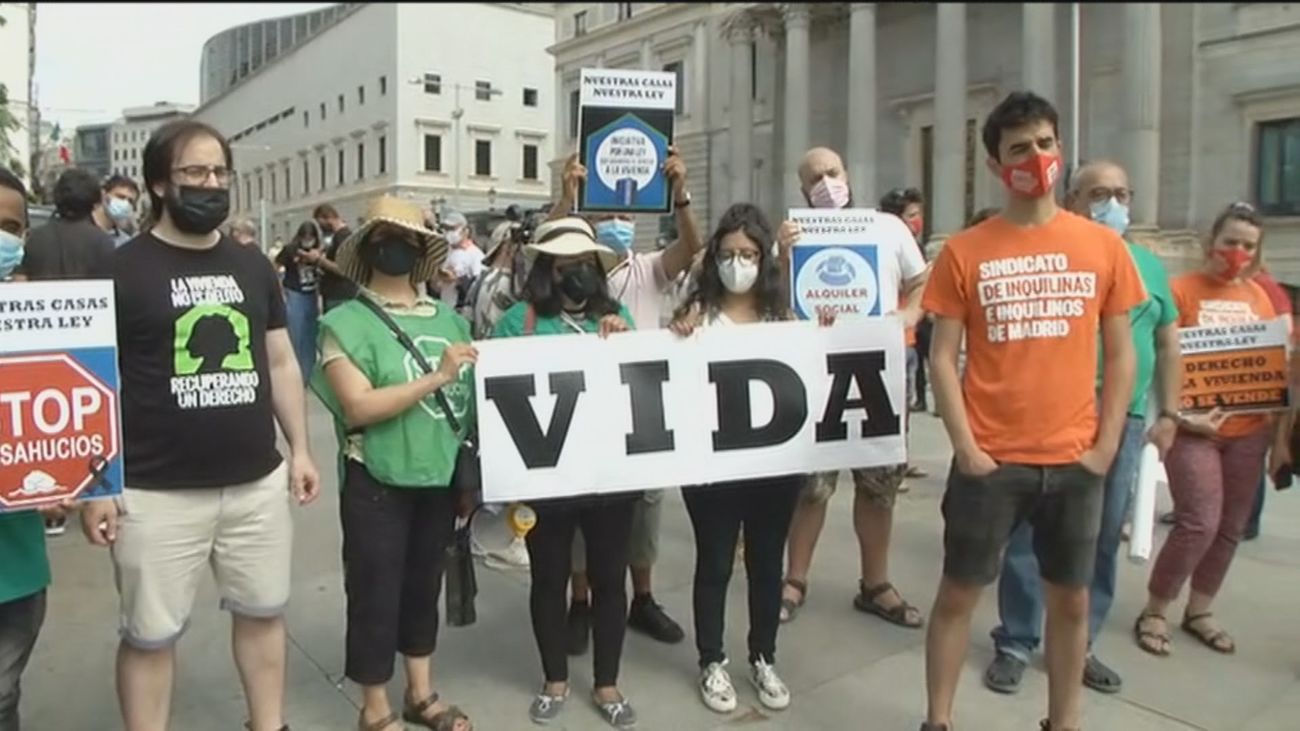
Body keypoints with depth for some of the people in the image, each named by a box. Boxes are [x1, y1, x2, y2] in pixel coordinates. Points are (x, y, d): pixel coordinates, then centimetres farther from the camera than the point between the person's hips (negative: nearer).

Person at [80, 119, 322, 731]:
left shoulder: (253, 266, 9)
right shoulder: (122, 269, -5)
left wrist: (300, 449, 9)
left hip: (259, 482, 5)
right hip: (157, 493, -4)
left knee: (264, 612, 17)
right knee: (150, 634, 9)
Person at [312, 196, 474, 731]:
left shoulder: (448, 318, 4)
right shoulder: (346, 322, -10)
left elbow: (474, 389, 14)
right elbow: (359, 406, -20)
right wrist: (436, 377, -22)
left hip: (441, 475, 5)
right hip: (379, 481, -5)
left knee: (424, 585, 19)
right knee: (376, 592, 7)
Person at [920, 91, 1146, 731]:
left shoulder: (1103, 246, 3)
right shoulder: (964, 252, -3)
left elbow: (1120, 354, 6)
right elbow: (943, 356, -3)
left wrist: (1106, 445, -1)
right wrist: (965, 447, -9)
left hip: (1074, 460, 2)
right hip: (990, 459, -2)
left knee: (1070, 599, 14)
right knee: (958, 593, 8)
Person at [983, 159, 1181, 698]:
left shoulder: (1149, 267, 14)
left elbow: (1168, 344, 18)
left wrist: (1168, 414, 12)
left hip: (1123, 423, 5)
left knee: (1102, 540, 11)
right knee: (1030, 535, 1)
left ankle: (1078, 645, 27)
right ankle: (1015, 644, 15)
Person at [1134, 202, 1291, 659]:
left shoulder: (1259, 298, 9)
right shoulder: (1181, 290, -6)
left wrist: (1281, 437, 9)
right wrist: (1178, 414, -21)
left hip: (1248, 432, 5)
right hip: (1194, 429, -5)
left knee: (1231, 528, 9)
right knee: (1200, 523, -10)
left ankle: (1199, 612, 26)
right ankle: (1153, 613, 8)